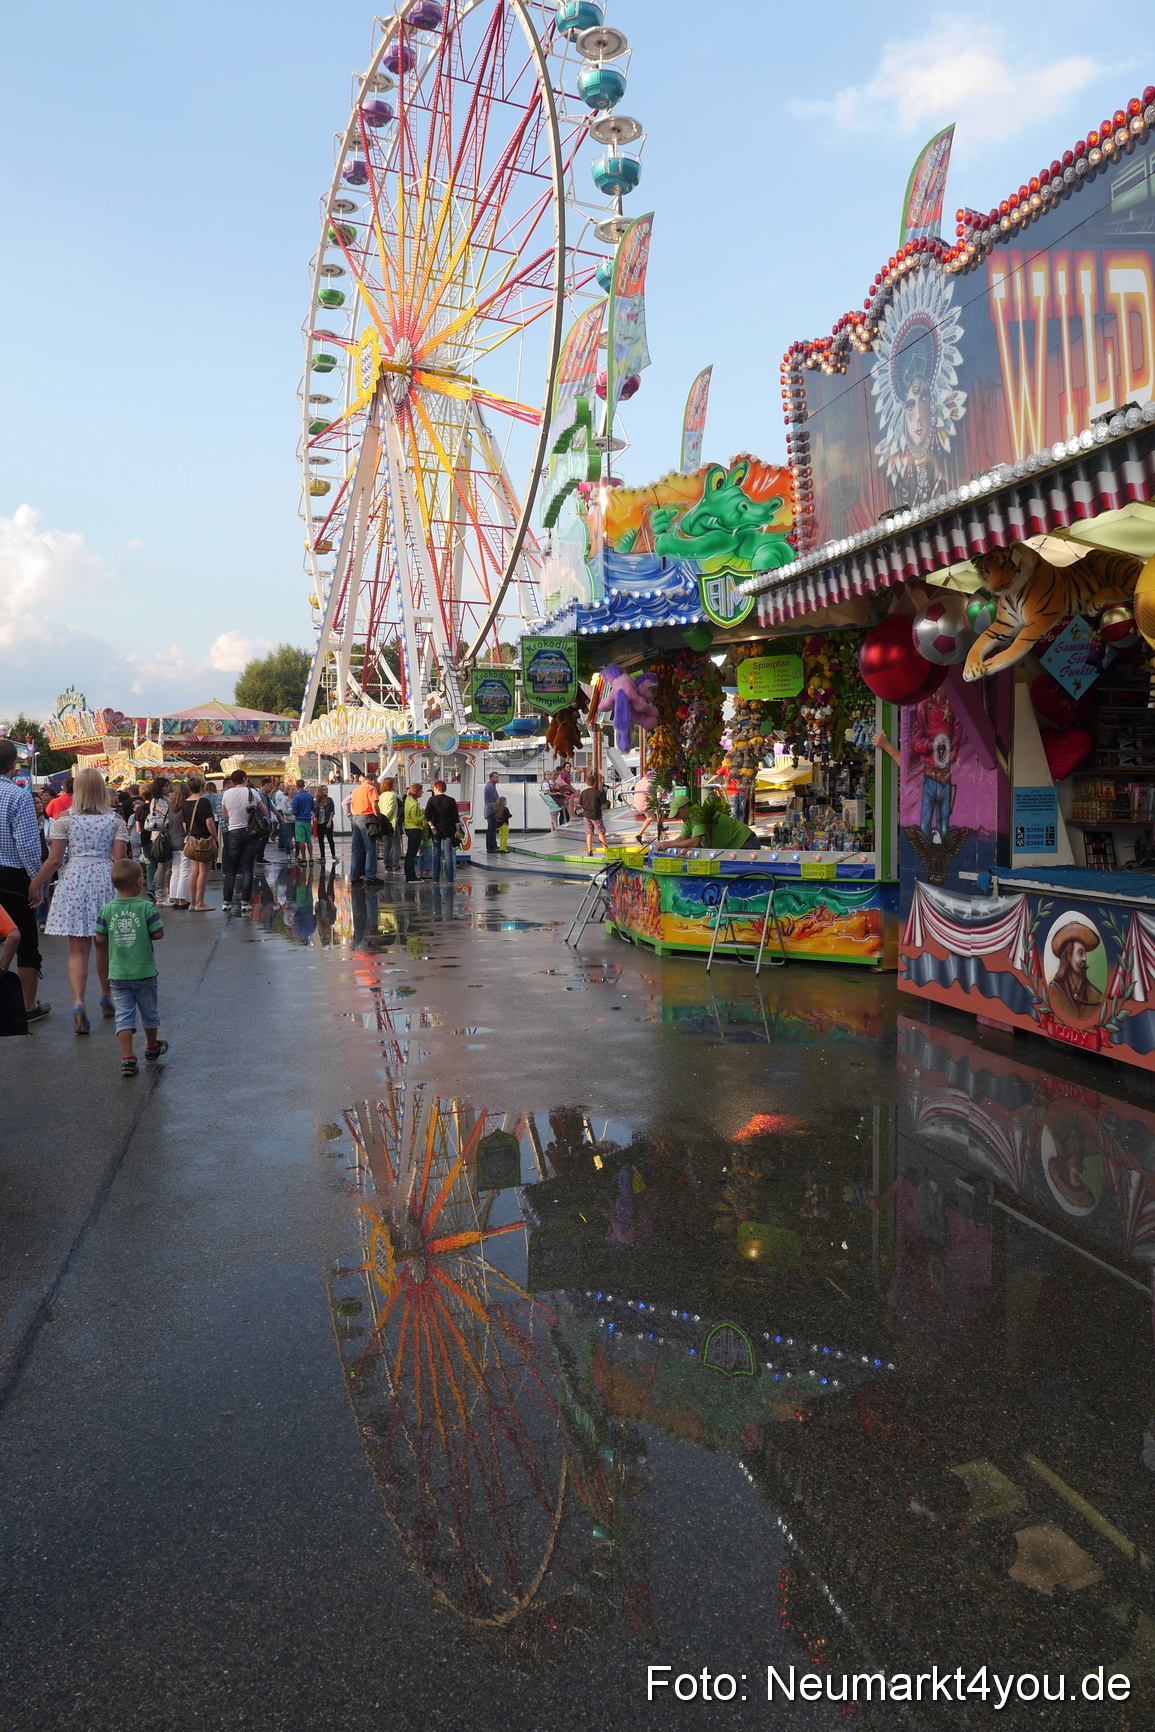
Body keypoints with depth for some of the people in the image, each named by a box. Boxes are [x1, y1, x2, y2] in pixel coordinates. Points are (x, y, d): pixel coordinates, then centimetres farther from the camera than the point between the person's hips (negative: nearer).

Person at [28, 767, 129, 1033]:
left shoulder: (65, 819, -1)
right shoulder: (115, 819, 0)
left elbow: (54, 860, -4)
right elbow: (120, 859, -5)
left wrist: (35, 885, 7)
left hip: (73, 881, -1)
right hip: (105, 881, 1)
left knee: (78, 948, 1)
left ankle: (78, 1002, -15)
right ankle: (106, 998, 30)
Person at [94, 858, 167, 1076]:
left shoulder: (106, 910, -5)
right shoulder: (147, 907, -13)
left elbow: (100, 940, -2)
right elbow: (158, 933, -12)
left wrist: (104, 967, 15)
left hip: (117, 974, 1)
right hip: (144, 972, -1)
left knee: (123, 1015, 3)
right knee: (149, 1012, 18)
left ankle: (127, 1058, -6)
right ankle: (152, 1048, 37)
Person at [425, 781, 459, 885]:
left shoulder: (432, 800, -2)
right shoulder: (451, 801, 1)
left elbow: (427, 814, -12)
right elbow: (456, 818, 0)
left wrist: (431, 825, -5)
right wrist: (456, 831, 5)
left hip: (436, 830, -1)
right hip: (448, 831, 1)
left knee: (436, 854, 6)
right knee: (448, 854, 2)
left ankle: (436, 879, 4)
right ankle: (450, 879, -1)